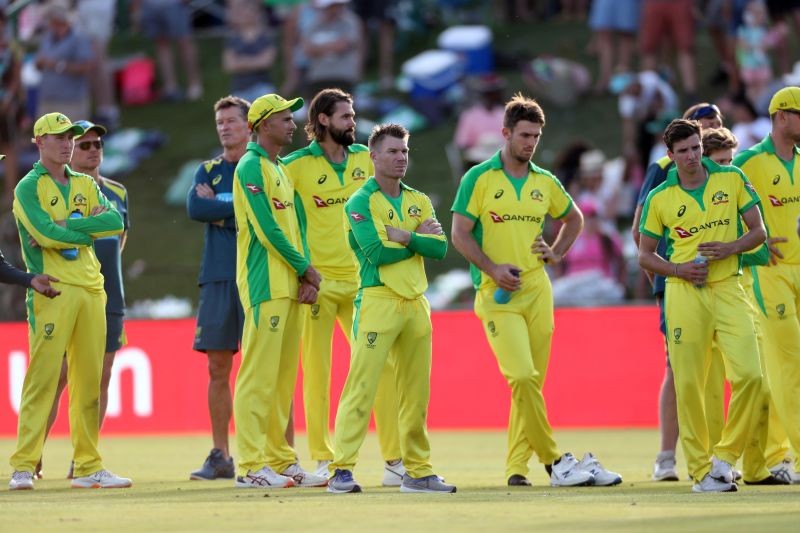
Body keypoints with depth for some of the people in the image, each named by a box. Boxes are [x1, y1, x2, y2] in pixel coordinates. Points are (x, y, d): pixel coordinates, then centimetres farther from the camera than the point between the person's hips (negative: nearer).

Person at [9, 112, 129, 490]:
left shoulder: (86, 185, 18)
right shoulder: (29, 187, 1)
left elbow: (115, 222, 2)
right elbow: (47, 234, -15)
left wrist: (67, 225, -9)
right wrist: (90, 225, -4)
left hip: (91, 290, 6)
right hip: (52, 290, -6)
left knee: (89, 383, 6)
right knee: (42, 378, -11)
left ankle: (88, 467, 11)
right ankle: (23, 467, -12)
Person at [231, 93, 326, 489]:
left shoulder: (281, 170, 20)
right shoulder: (251, 166, -9)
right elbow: (267, 229, -15)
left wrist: (305, 275, 3)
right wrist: (305, 268, -8)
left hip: (291, 286, 9)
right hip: (265, 286, -9)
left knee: (284, 377, 10)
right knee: (258, 375, -10)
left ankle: (280, 460, 14)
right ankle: (251, 467, -11)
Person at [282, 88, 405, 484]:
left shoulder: (366, 159, 11)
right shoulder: (296, 166, -2)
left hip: (361, 280, 4)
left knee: (380, 365, -2)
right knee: (316, 370, -1)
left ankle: (394, 459, 0)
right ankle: (322, 460, 6)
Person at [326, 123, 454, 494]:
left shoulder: (419, 202, 17)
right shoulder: (361, 202, -2)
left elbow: (440, 248, 3)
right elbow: (376, 252, -14)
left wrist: (404, 237, -11)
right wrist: (419, 240, -3)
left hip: (415, 302, 6)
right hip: (377, 300, -6)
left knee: (417, 392, 9)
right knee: (361, 386, -12)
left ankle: (418, 471, 16)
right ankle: (341, 470, -15)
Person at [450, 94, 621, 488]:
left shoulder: (545, 183, 12)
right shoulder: (479, 178, -2)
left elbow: (574, 219, 29)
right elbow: (459, 235, -4)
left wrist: (556, 254, 13)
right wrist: (492, 268, -16)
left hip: (537, 291, 5)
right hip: (498, 294, -5)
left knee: (532, 381, 2)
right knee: (522, 377, -16)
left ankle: (516, 466, 9)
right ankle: (554, 462, -10)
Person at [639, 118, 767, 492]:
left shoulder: (732, 180, 5)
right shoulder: (659, 199, 3)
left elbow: (758, 231, 8)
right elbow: (645, 255, 10)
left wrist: (730, 248, -11)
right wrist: (678, 269, -8)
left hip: (728, 289, 1)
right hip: (683, 293, -1)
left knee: (749, 374, -14)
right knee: (688, 383, -4)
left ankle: (725, 456, 2)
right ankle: (700, 471, 4)